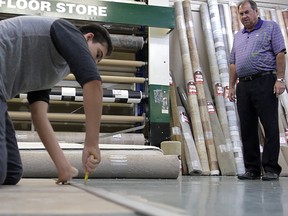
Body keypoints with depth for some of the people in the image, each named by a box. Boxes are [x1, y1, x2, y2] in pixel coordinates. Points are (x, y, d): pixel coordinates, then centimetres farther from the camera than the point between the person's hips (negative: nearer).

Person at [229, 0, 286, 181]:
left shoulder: (271, 27, 6)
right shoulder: (238, 36, 22)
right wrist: (232, 86, 12)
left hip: (265, 83, -5)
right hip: (244, 86, 6)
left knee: (270, 126, -6)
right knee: (247, 129, 4)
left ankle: (271, 169, -2)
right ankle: (252, 169, 11)